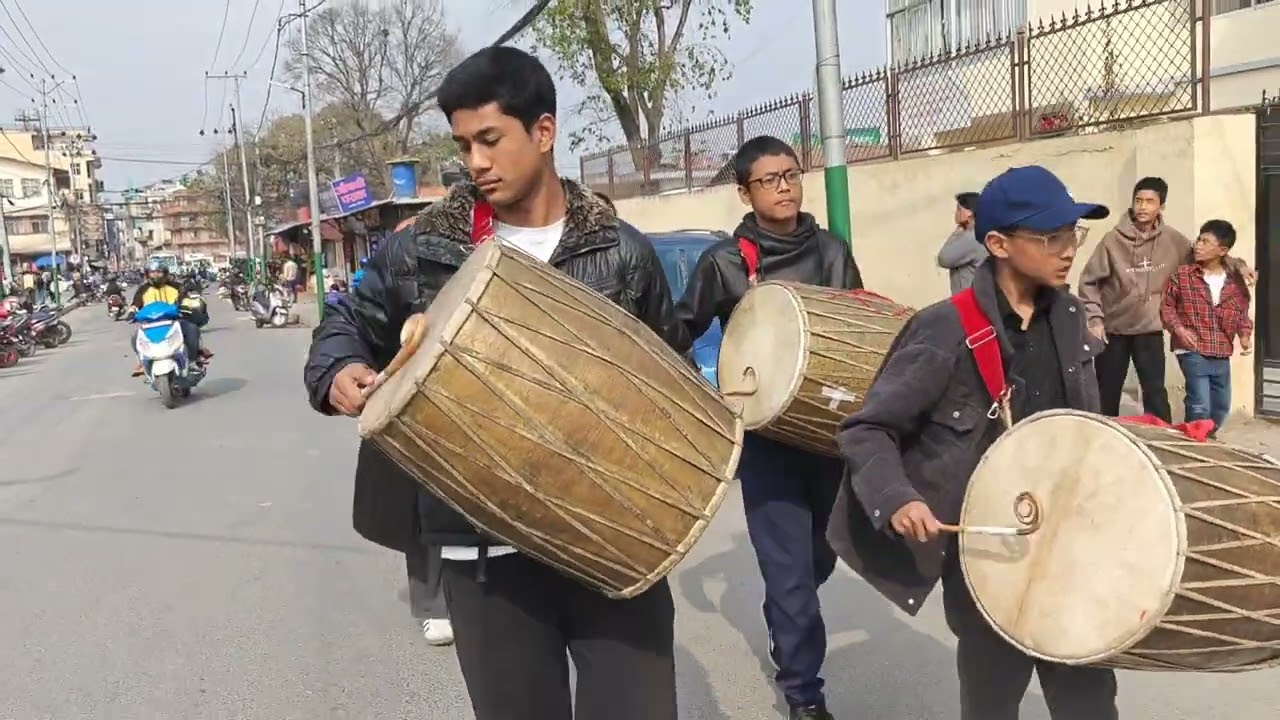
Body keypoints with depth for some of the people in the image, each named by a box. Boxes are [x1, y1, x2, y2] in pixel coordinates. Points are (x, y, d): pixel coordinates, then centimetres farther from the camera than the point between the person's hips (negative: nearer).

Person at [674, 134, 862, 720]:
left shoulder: (832, 251, 5)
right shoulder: (724, 262, -6)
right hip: (764, 433, -4)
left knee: (823, 553, 16)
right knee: (789, 568, -5)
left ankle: (787, 629, 47)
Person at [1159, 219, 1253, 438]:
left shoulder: (1236, 281, 3)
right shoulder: (1182, 275, -6)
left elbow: (1242, 312, 14)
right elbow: (1167, 306, -1)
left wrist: (1245, 334, -3)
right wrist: (1178, 328, -16)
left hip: (1222, 355, 5)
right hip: (1193, 352, -5)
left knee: (1221, 407, 18)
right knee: (1200, 407, -13)